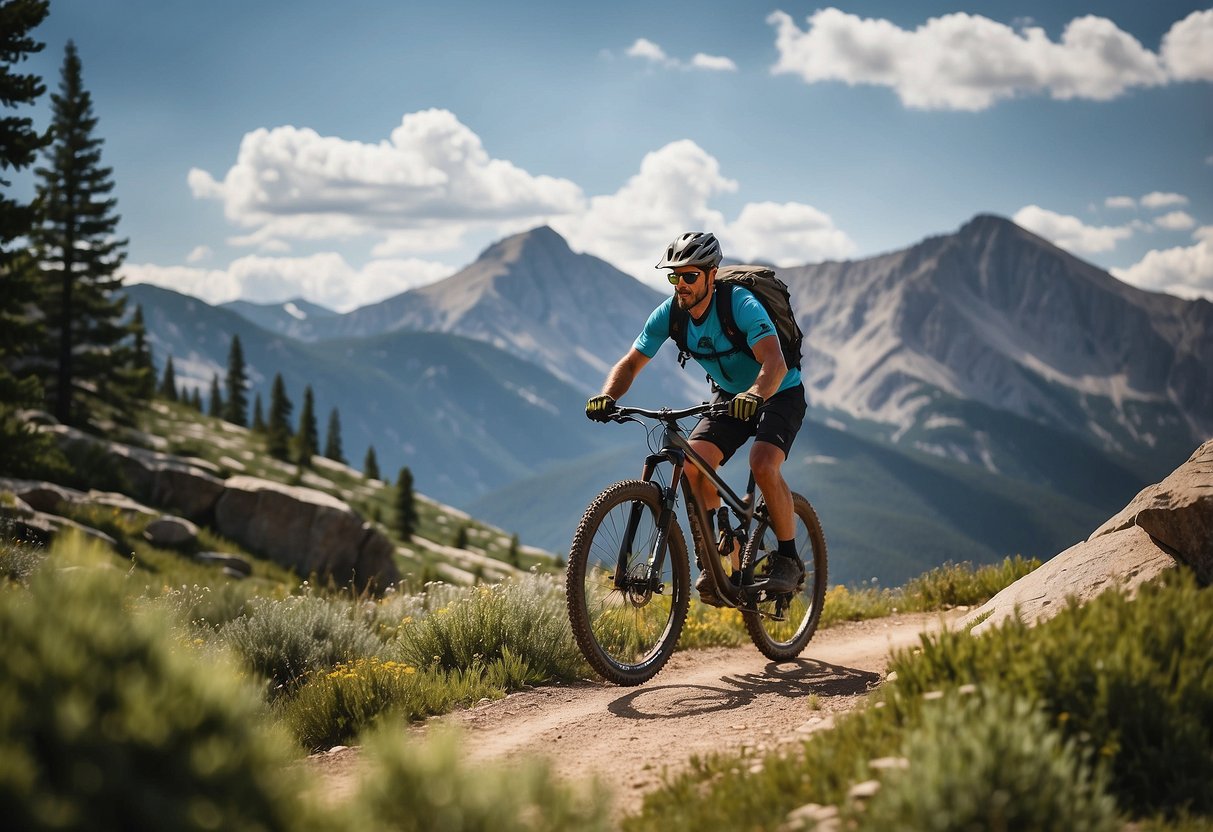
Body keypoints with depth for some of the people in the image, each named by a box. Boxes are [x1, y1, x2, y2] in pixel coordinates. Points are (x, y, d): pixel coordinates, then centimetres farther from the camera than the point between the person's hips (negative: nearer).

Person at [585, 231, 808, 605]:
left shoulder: (741, 305, -30)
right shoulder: (669, 314, -14)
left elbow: (774, 362, -43)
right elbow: (631, 362, -9)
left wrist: (755, 394, -63)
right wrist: (607, 395, -29)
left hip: (778, 394, -5)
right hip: (729, 395, 6)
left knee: (763, 466, -29)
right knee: (692, 464, -17)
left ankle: (789, 559, -10)